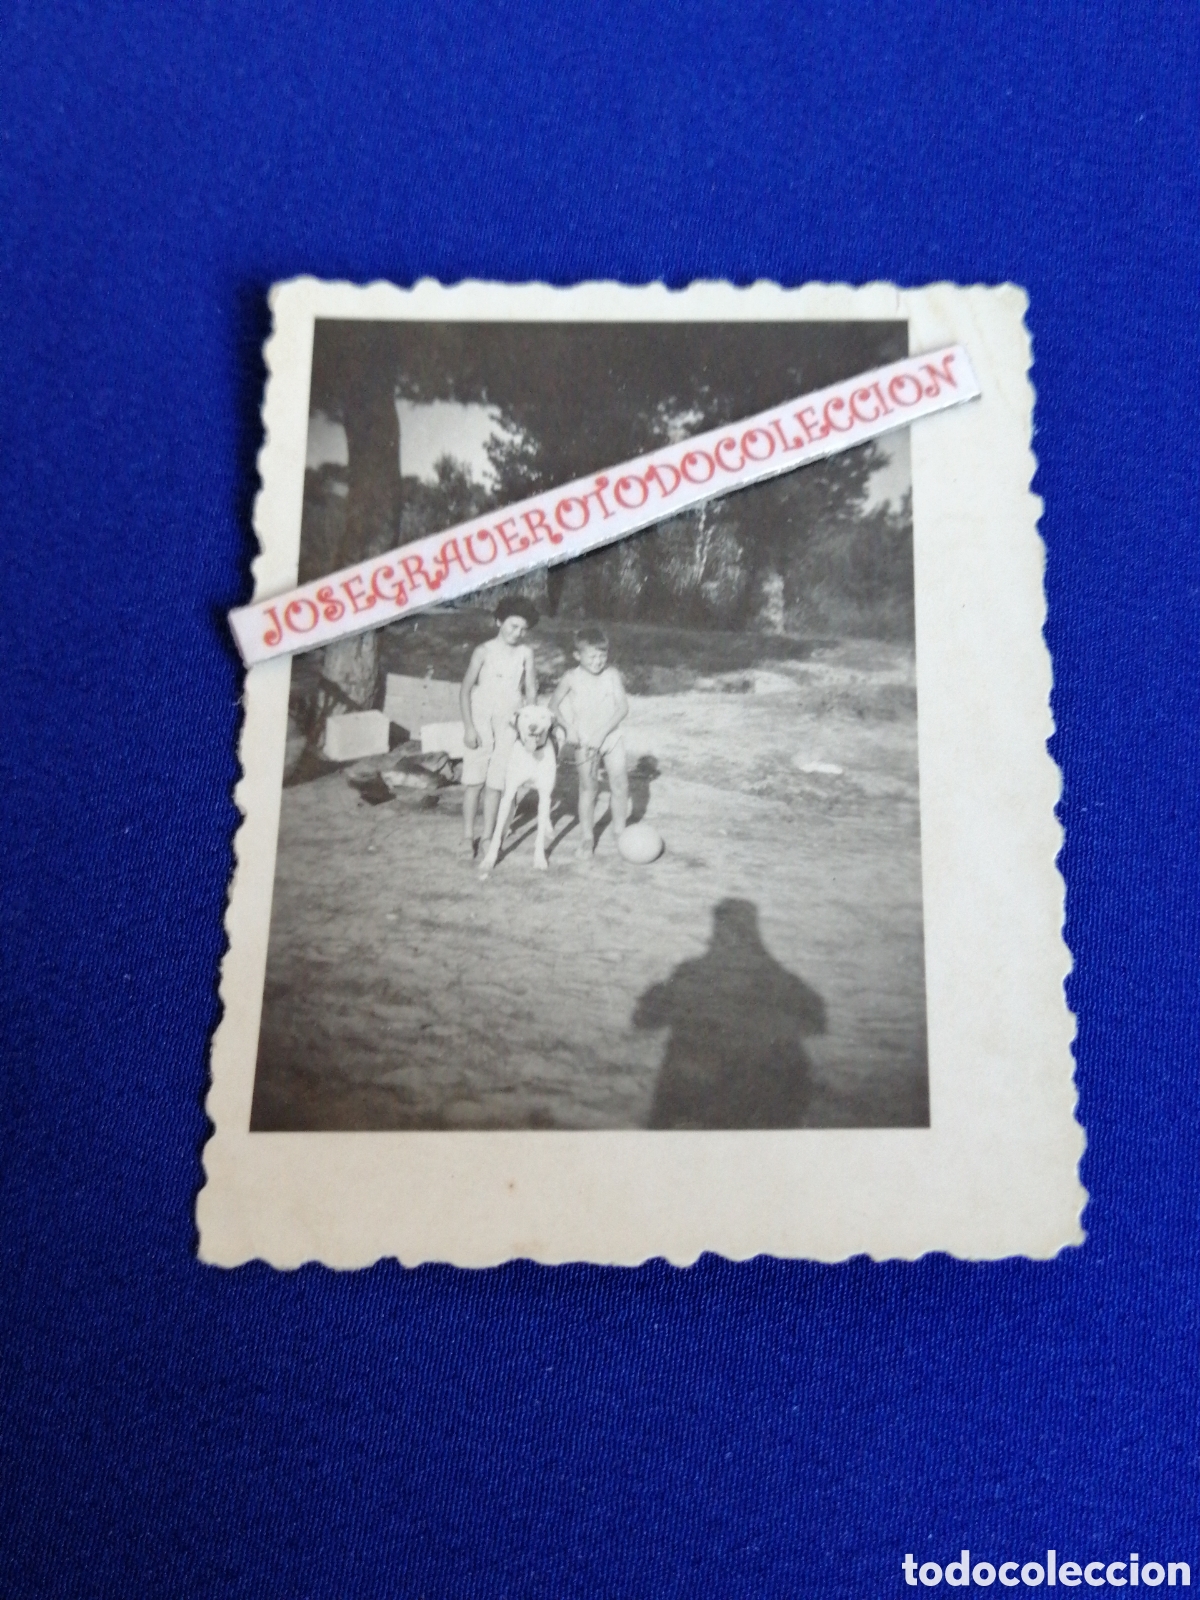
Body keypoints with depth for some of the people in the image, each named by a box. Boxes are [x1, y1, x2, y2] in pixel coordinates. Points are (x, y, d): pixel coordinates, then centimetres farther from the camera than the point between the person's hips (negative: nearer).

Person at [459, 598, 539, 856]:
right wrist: (468, 727, -9)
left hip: (509, 722, 2)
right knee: (474, 780, -1)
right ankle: (468, 835, 7)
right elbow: (465, 690, -4)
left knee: (496, 782, 3)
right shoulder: (484, 651, -5)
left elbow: (531, 690, 6)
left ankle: (488, 835, 12)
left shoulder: (526, 653, 2)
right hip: (481, 721, -2)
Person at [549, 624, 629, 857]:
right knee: (588, 787, 0)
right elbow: (554, 705, 4)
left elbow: (623, 708, -10)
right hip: (585, 741, -1)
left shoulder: (612, 675, -6)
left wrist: (601, 733, -17)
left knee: (620, 784, 1)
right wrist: (569, 728, -8)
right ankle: (587, 836, 10)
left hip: (611, 737, 1)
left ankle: (619, 830, 18)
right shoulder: (571, 678, -6)